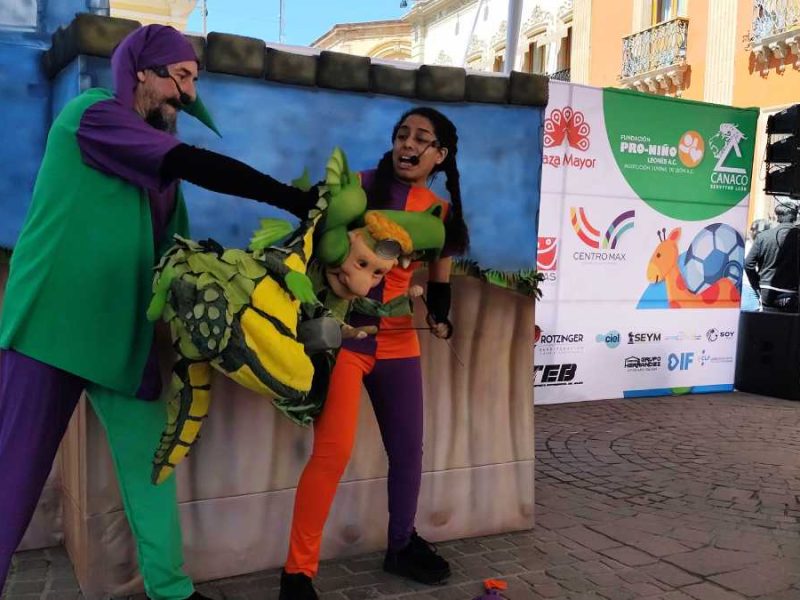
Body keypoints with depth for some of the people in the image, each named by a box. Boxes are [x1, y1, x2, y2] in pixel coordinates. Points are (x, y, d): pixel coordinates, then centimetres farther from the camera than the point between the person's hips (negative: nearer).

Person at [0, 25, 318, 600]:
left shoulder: (156, 152, 16)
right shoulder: (91, 113, -8)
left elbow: (167, 243, 17)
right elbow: (196, 165, -19)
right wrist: (299, 201, -21)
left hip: (125, 333, 8)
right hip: (53, 322, -7)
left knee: (151, 465, 8)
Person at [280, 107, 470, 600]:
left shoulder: (441, 213, 8)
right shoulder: (357, 186, -5)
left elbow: (440, 280, 17)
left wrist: (440, 316, 4)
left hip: (398, 341, 5)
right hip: (344, 333, -5)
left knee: (408, 449, 12)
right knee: (334, 449, -16)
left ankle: (402, 545, 36)